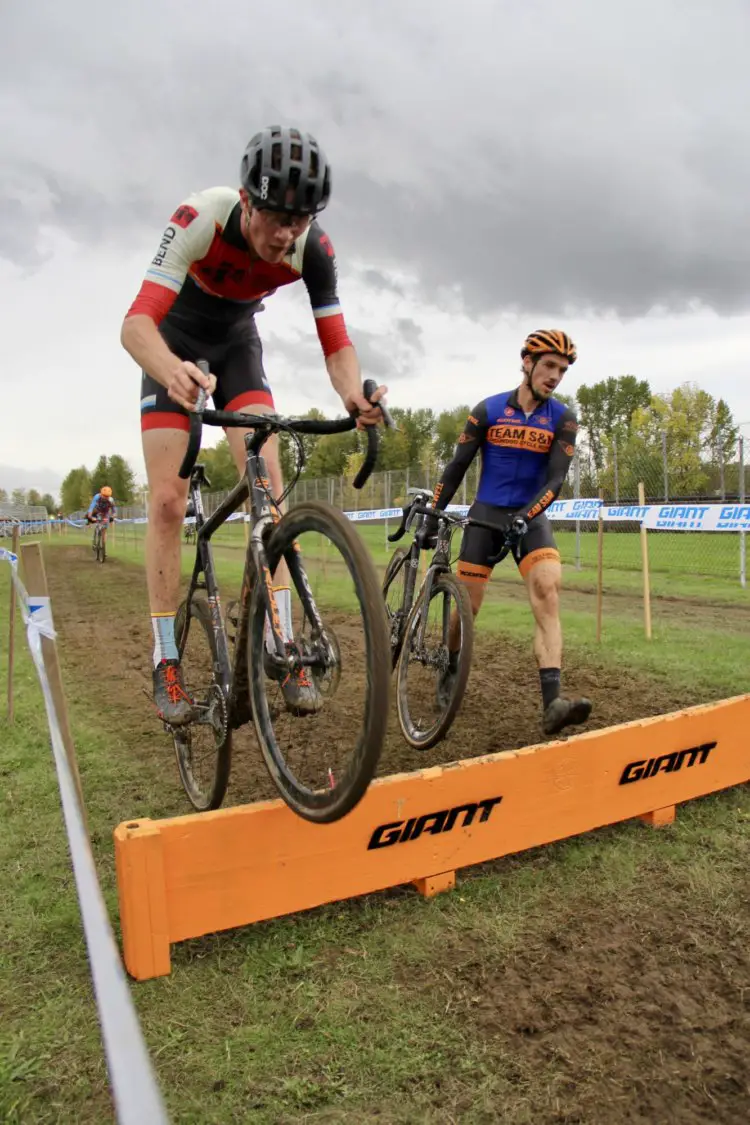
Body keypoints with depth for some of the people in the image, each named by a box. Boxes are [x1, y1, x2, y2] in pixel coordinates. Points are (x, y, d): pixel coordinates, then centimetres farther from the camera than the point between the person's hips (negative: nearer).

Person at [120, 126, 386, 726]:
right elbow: (137, 322, -39)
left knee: (269, 484, -16)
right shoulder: (202, 216, -32)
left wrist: (354, 392, -45)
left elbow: (337, 343, -21)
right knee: (168, 501, -12)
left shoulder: (314, 247, -23)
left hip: (237, 342, 3)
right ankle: (166, 660, -3)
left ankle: (284, 647, -14)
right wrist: (171, 371, -62)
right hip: (174, 343, -2)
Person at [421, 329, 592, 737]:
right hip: (486, 513, 0)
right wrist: (432, 518, -1)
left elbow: (556, 478, -10)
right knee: (467, 605, 1)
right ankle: (450, 669, 31)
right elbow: (457, 467, 1)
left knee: (548, 591, -23)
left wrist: (525, 516, -26)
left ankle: (552, 703, -31)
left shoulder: (562, 418, -1)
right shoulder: (488, 410, -3)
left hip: (531, 517, 1)